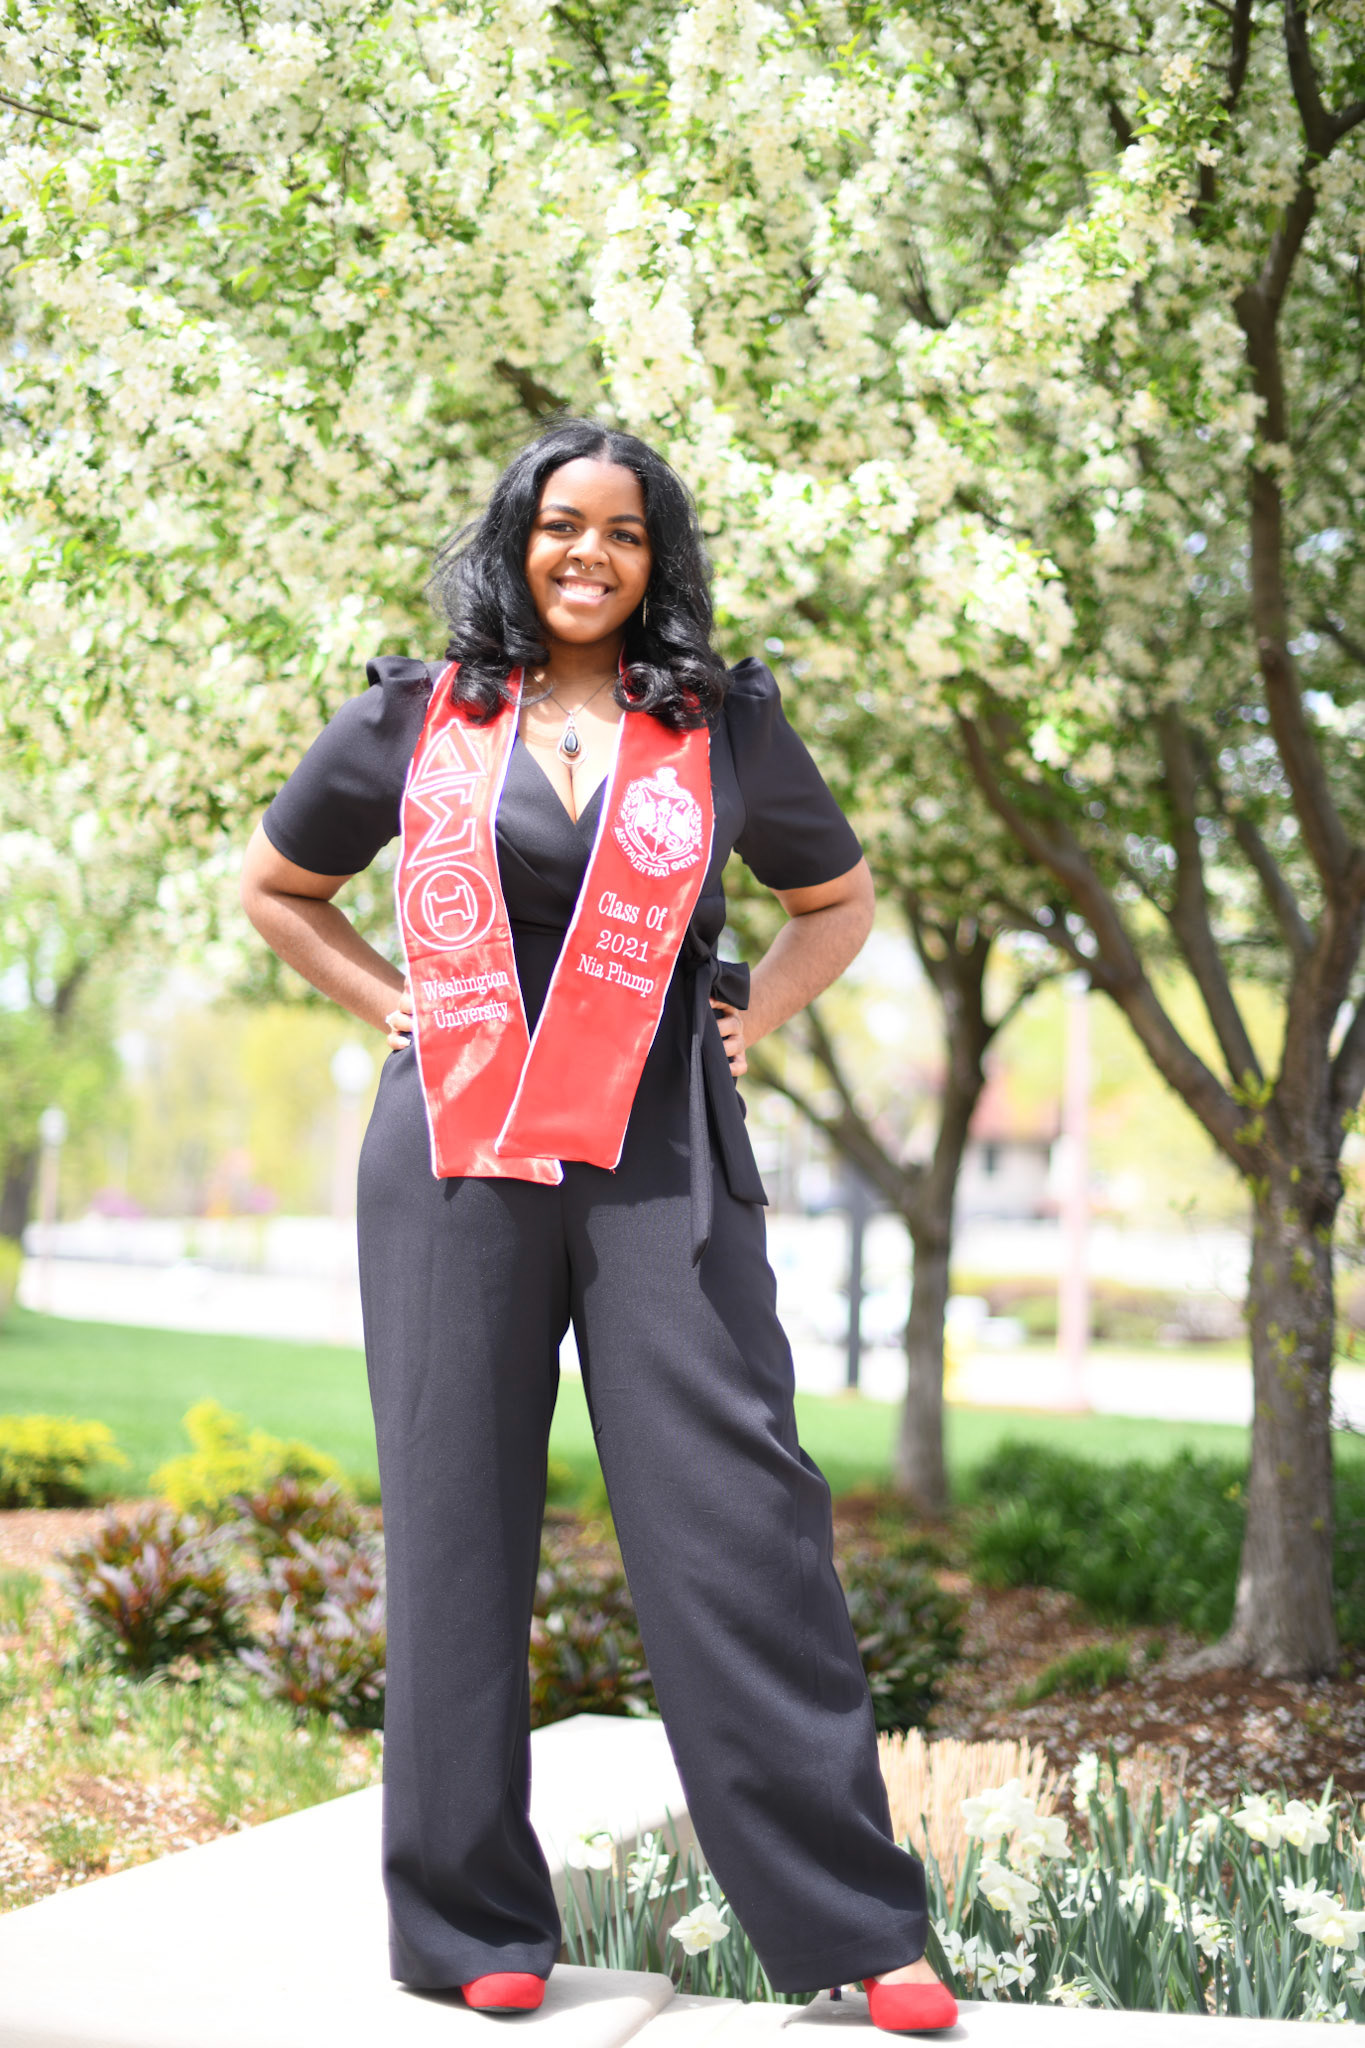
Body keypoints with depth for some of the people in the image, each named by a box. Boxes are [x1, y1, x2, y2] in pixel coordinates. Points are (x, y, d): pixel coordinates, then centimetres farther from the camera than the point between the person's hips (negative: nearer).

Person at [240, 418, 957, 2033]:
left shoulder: (724, 727, 9)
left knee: (737, 1522, -5)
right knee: (458, 1523, 3)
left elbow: (836, 899, 24)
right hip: (457, 1159, 1)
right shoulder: (416, 717, 9)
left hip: (661, 1162, 0)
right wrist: (388, 1005, 8)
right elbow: (274, 888, 21)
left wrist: (752, 1017, 8)